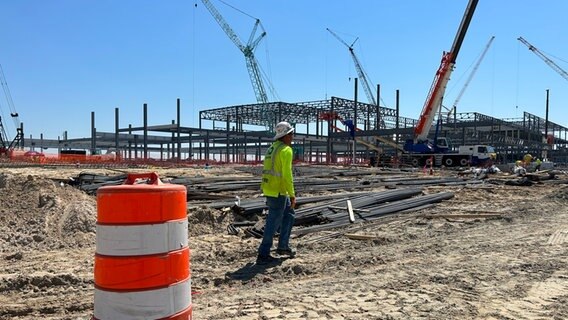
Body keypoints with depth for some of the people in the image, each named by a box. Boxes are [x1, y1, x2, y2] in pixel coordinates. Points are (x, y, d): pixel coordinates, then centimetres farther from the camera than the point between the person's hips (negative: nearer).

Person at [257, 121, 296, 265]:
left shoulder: (272, 149, 14)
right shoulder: (286, 150, -15)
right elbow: (287, 175, -21)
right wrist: (292, 195, -16)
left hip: (269, 189, 9)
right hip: (278, 192, -9)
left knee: (289, 214, 21)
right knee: (273, 223, -1)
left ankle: (283, 246, 25)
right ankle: (263, 255, 5)